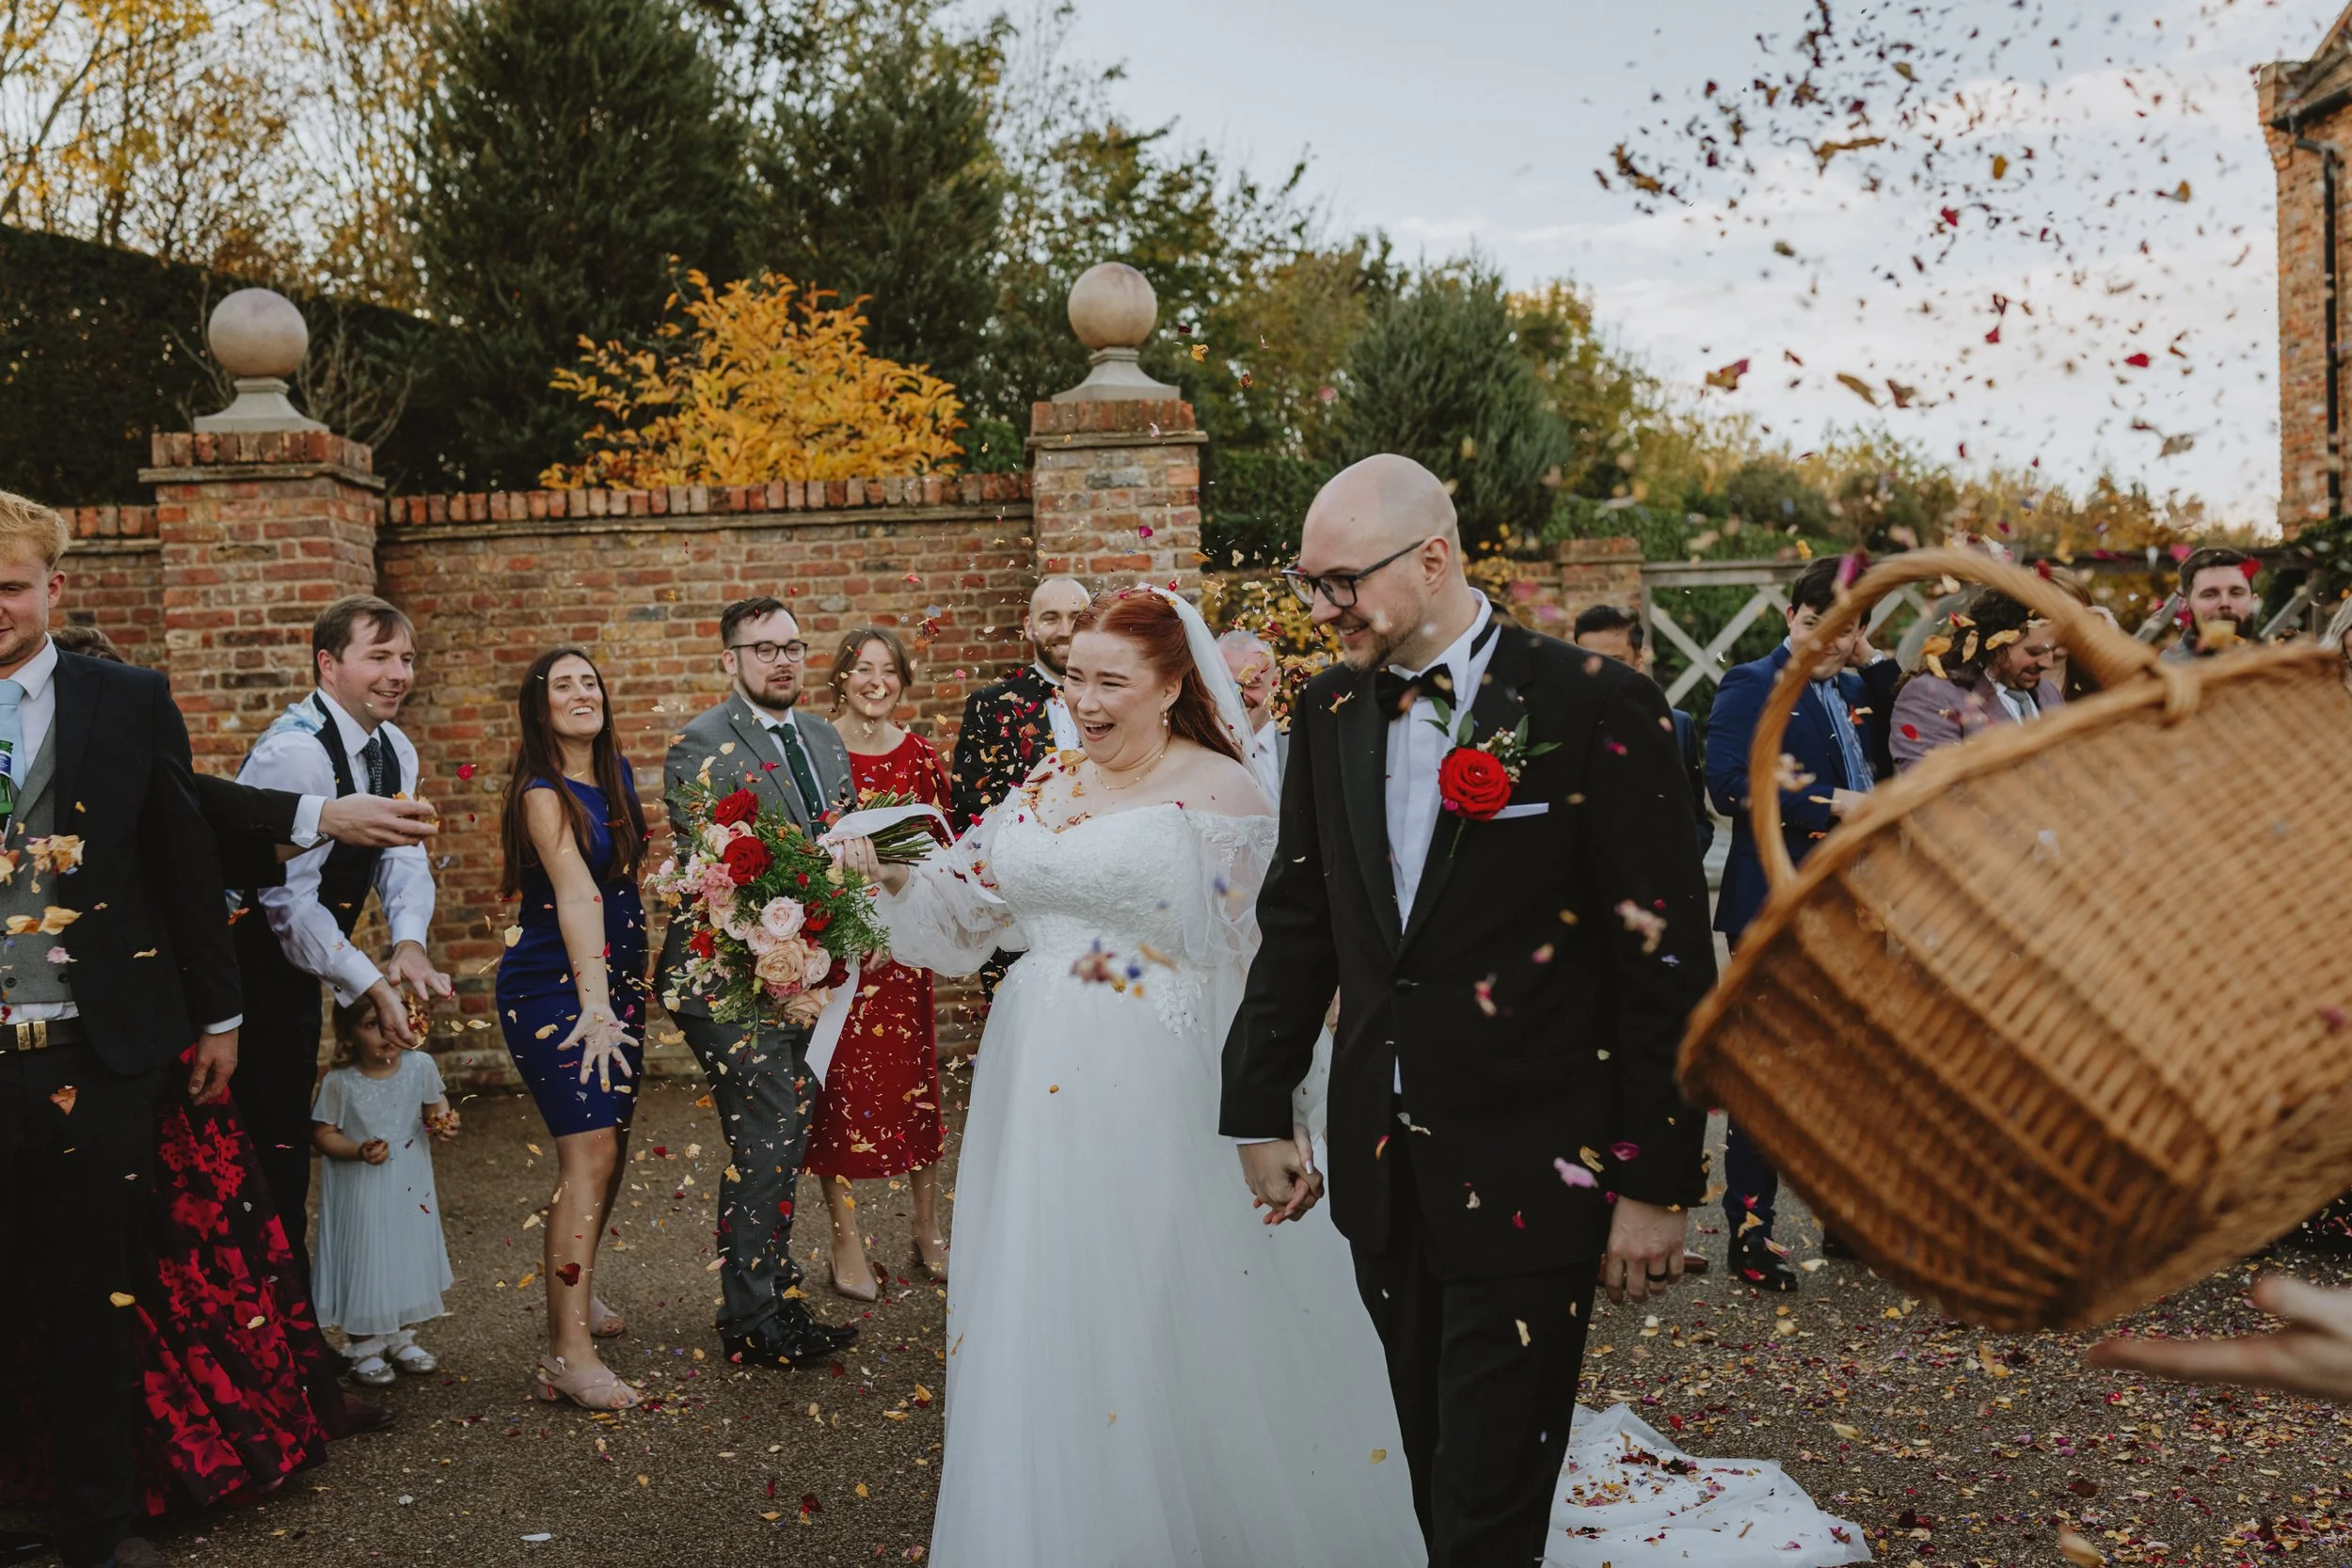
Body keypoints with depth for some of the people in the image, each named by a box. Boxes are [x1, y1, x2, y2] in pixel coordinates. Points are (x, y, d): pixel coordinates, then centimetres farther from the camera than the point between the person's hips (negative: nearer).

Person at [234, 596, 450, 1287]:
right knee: (271, 1146, -5)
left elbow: (404, 858, 0)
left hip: (300, 968, 8)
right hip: (249, 966, -8)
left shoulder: (393, 750, 3)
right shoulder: (295, 751, -24)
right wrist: (370, 984, -21)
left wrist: (410, 942, -20)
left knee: (292, 1133, 15)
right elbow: (289, 898, -24)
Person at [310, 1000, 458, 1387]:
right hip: (360, 1191, -4)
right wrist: (359, 1150, -25)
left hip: (410, 1184, 4)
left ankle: (401, 1339, 34)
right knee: (364, 1263, 3)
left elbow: (435, 1104, 8)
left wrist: (441, 1124, -13)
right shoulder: (339, 1082, -18)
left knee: (409, 1257, 15)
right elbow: (322, 1133, -10)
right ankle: (364, 1348, 21)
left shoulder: (420, 1066, -10)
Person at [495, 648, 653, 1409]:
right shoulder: (543, 794, -14)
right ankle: (568, 1354, -15)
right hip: (554, 986, -8)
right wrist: (594, 1004, -35)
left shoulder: (616, 775, 9)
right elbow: (577, 897, -27)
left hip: (617, 978, 8)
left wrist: (623, 992, 15)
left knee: (611, 1147, 14)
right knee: (589, 1151, -15)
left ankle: (574, 1293, 35)